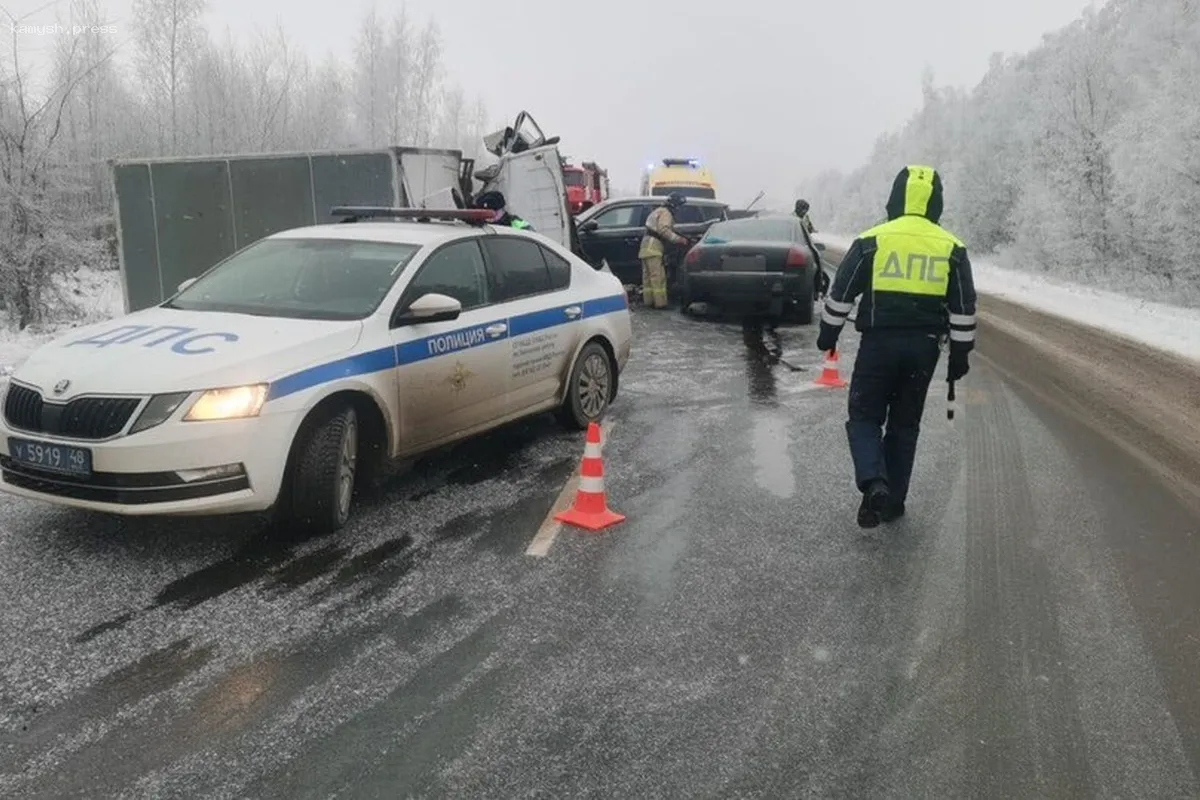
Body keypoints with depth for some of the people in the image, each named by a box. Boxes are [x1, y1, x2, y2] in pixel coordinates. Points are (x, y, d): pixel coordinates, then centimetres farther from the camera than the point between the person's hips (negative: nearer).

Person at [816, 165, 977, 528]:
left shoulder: (872, 241, -4)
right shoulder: (952, 248, 4)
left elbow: (841, 293, 0)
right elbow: (964, 308, 6)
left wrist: (828, 332, 13)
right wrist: (960, 354, 13)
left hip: (879, 342, -3)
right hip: (924, 346, 3)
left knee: (864, 416, 8)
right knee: (905, 423, 14)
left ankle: (874, 483, -15)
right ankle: (894, 500, 19)